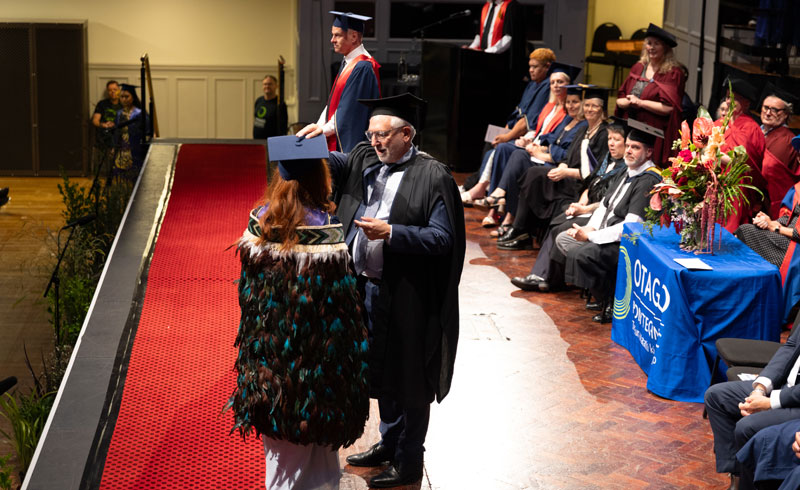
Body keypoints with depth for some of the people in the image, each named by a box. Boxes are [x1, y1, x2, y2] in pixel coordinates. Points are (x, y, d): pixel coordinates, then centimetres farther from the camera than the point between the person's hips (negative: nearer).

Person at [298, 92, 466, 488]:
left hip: (406, 298, -7)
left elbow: (442, 238, -18)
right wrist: (310, 143, -25)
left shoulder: (432, 177, -14)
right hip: (367, 287, 7)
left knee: (408, 381, 7)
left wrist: (390, 232, -26)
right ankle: (389, 444, 40)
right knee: (380, 371, 21)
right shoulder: (364, 160, 6)